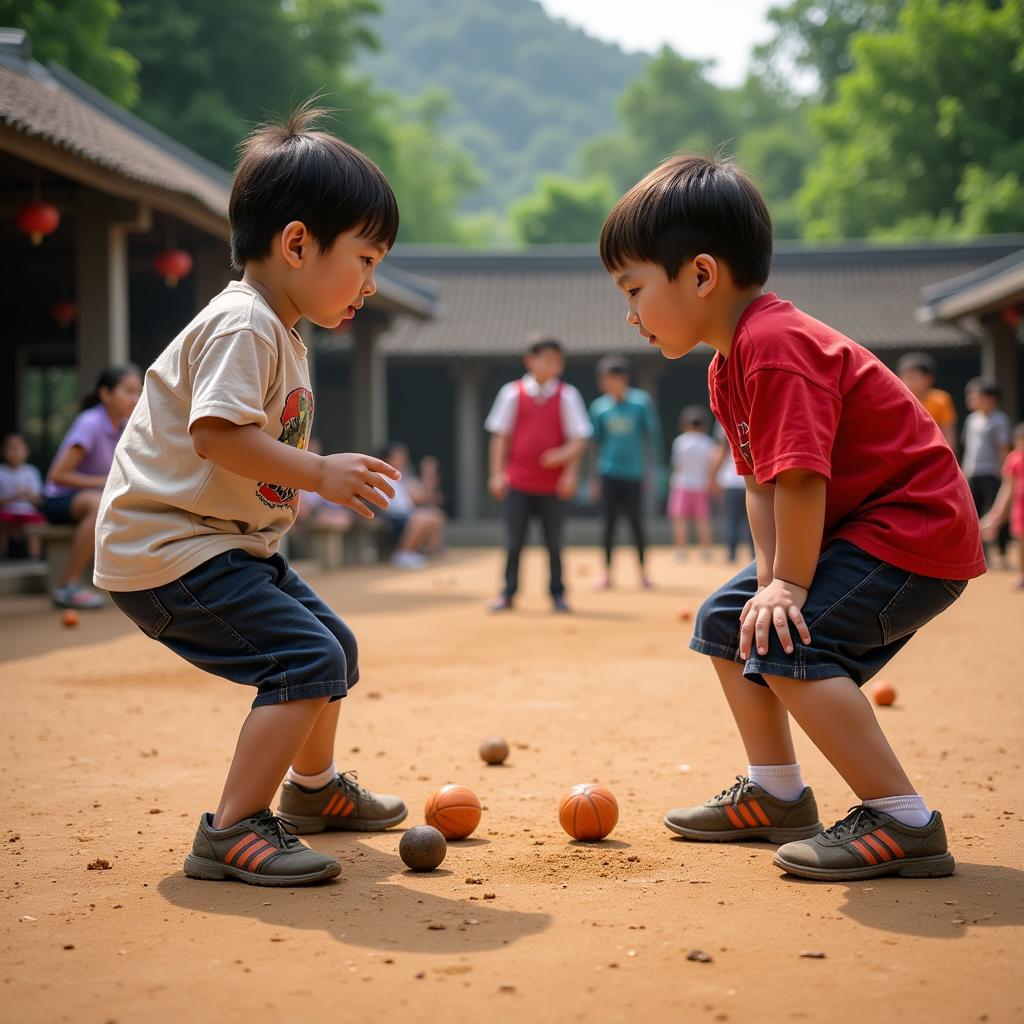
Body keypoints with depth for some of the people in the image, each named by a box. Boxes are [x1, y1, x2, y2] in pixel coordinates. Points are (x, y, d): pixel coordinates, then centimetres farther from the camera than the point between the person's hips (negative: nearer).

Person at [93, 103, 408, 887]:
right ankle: (232, 834, -19)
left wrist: (315, 476, 13)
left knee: (334, 646, 23)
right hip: (168, 550, -11)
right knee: (308, 660, -22)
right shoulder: (244, 325, -19)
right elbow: (217, 434, -31)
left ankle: (314, 786, 45)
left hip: (232, 540, 11)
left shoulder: (281, 333, 14)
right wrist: (320, 473, -29)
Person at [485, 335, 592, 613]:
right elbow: (500, 436, 5)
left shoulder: (567, 395, 2)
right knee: (514, 541, 3)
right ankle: (508, 594, 11)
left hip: (553, 483, 0)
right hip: (518, 482, 0)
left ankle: (557, 593, 17)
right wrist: (497, 473, -1)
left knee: (554, 542, 7)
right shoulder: (512, 393, 2)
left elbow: (579, 438, 2)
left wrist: (564, 455, -17)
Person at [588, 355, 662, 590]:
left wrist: (651, 467, -3)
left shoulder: (641, 401, -6)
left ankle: (643, 572, 14)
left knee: (636, 524, 1)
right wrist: (594, 479, 8)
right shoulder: (599, 407, 1)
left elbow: (653, 434, 0)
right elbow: (596, 443, 8)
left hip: (634, 473, -2)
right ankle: (607, 573, 12)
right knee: (609, 524, 4)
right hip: (609, 473, 2)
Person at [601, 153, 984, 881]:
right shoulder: (728, 368, 9)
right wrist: (769, 578, -5)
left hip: (917, 527, -11)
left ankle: (904, 824, -21)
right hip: (857, 527, 11)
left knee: (785, 646, -26)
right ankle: (776, 796, 27)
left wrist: (789, 585, -20)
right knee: (727, 621, 16)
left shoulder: (774, 345, -25)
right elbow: (760, 485, 7)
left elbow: (800, 479, -29)